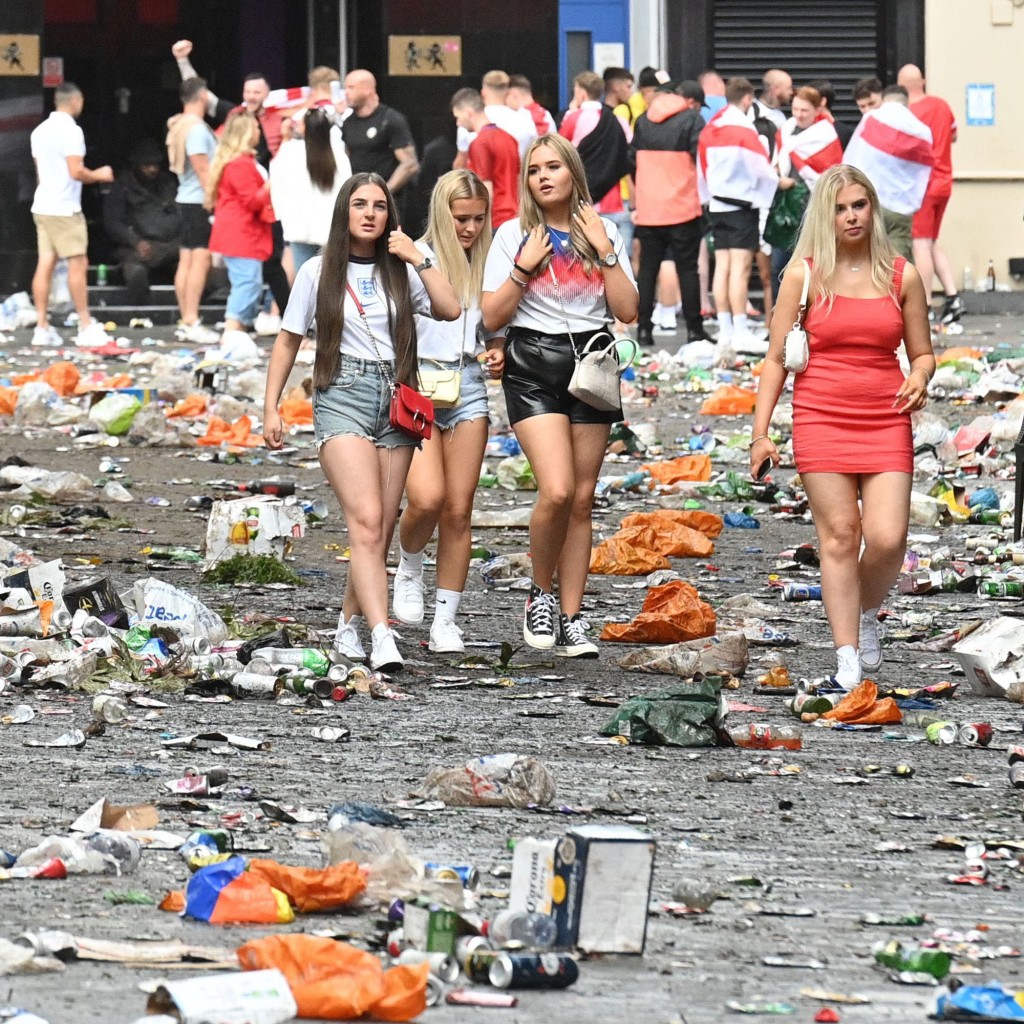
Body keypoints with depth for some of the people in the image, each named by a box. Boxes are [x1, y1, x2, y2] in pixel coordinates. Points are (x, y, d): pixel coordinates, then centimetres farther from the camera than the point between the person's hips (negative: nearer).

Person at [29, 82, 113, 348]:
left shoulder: (40, 131, 13)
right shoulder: (70, 131, -13)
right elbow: (76, 171, -19)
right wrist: (98, 175, -1)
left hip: (42, 205, 8)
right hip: (64, 208, -8)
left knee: (45, 264, 5)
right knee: (78, 264, -3)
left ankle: (42, 327, 3)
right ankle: (86, 326, -1)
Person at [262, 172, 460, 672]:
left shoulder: (399, 270, 10)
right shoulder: (319, 272, 5)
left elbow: (450, 310, -3)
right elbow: (288, 341, 10)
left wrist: (418, 259, -5)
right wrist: (271, 409, 5)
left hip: (396, 398, 4)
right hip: (341, 397, -4)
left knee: (379, 532, 4)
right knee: (367, 521, -19)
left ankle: (348, 627, 21)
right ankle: (382, 640, -29)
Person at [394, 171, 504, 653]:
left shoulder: (485, 265, 11)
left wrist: (497, 352, 2)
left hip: (468, 388, 4)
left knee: (458, 509, 1)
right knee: (427, 498, -20)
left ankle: (446, 621, 8)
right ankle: (409, 565, 13)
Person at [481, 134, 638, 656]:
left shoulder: (602, 232, 9)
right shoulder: (514, 235, 3)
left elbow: (627, 311, 2)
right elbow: (492, 317, -2)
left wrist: (604, 251, -4)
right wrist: (525, 265, -10)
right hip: (533, 367, -3)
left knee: (582, 500, 3)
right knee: (557, 491, -18)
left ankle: (571, 620, 8)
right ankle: (540, 594, 4)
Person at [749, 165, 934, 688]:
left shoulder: (902, 276, 6)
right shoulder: (803, 275, 2)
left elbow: (922, 352, 15)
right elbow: (776, 357, 5)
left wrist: (920, 378, -9)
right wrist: (760, 433, -1)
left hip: (886, 423, 1)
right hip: (820, 420, -1)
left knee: (887, 537, -11)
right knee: (839, 535, -4)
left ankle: (867, 612, 20)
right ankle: (847, 658, 1)